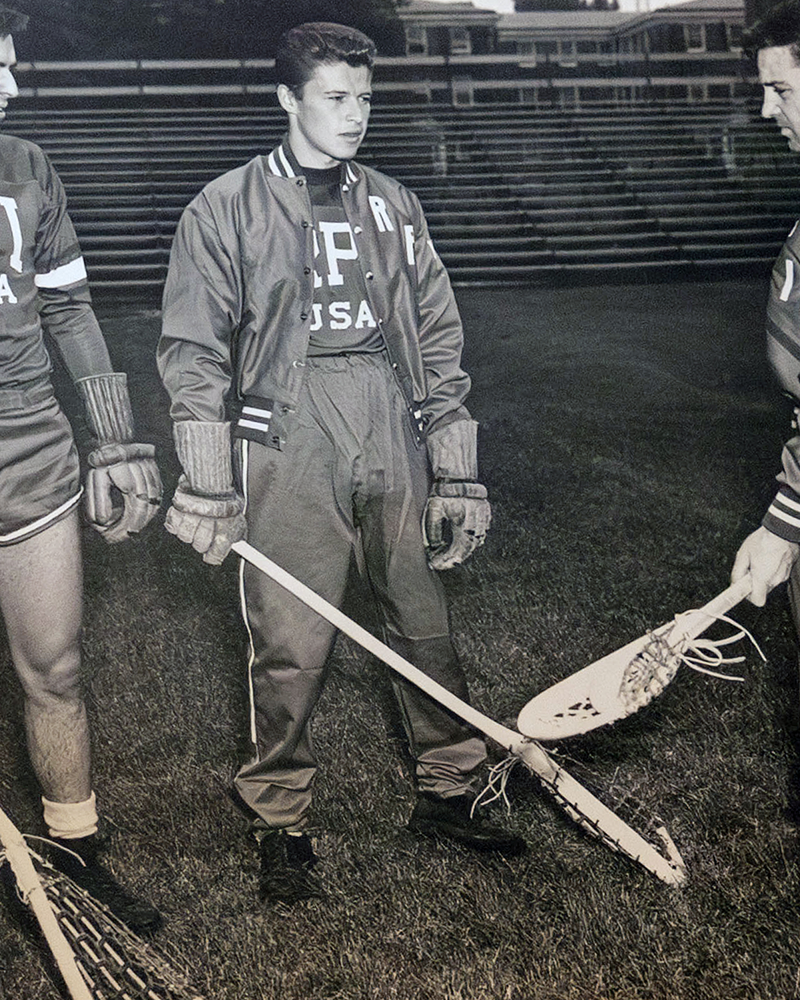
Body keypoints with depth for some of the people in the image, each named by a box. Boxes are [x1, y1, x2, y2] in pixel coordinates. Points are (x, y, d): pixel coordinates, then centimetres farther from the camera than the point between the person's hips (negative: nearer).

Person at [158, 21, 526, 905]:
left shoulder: (393, 206, 14)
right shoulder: (228, 209, 3)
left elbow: (439, 339, 14)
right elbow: (194, 352, 1)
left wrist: (457, 474, 9)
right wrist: (208, 488, -5)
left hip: (393, 434, 4)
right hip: (286, 439, -3)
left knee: (425, 624, 8)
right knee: (290, 647, -2)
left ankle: (446, 793, 26)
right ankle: (278, 820, 17)